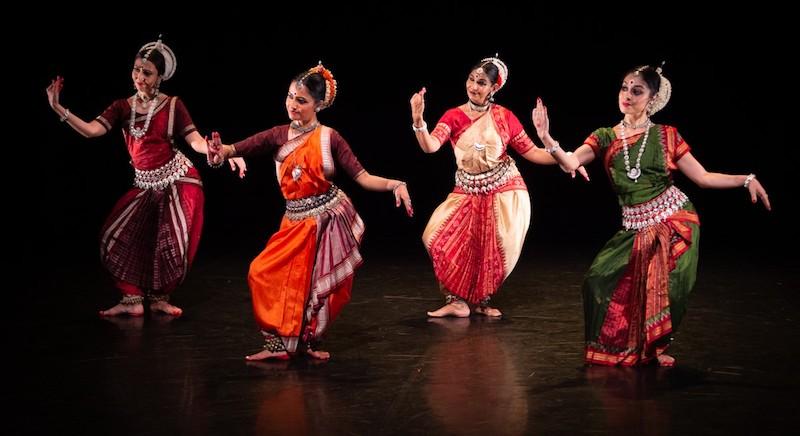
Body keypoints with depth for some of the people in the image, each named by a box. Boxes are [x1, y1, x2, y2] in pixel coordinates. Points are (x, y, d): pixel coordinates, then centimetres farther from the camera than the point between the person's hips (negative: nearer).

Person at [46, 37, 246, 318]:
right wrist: (59, 109, -21)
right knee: (119, 237, -3)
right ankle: (132, 300, 8)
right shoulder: (123, 107, 3)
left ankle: (160, 298, 17)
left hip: (178, 180, -4)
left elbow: (196, 141, -10)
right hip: (145, 186, 4)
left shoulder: (172, 105, -5)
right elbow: (91, 131, -9)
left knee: (173, 243, -5)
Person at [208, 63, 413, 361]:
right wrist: (222, 151, -32)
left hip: (328, 219, -3)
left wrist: (394, 185, -27)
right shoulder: (278, 136, 3)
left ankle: (306, 342, 22)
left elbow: (362, 178, -10)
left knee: (322, 286, 2)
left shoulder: (328, 138, -7)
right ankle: (280, 343, 9)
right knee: (265, 274, -4)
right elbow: (239, 149, -8)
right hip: (296, 222, 4)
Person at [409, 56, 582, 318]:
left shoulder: (504, 117, -4)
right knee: (439, 238, -13)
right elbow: (430, 146, -19)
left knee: (495, 253, -1)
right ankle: (458, 301, -1)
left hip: (504, 192, -1)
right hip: (468, 193, 1)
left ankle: (480, 300, 24)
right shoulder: (454, 117, -3)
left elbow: (530, 152, -1)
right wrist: (418, 119, -35)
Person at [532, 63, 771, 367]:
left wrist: (747, 180, -8)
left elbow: (702, 177, 3)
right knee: (602, 279, -9)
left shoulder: (666, 136, 1)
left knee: (667, 289, -5)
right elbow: (571, 162, -12)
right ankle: (618, 345, 14)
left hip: (675, 221, -2)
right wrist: (548, 140, -30)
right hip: (636, 228, 2)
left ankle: (657, 345, 24)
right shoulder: (605, 137, 4)